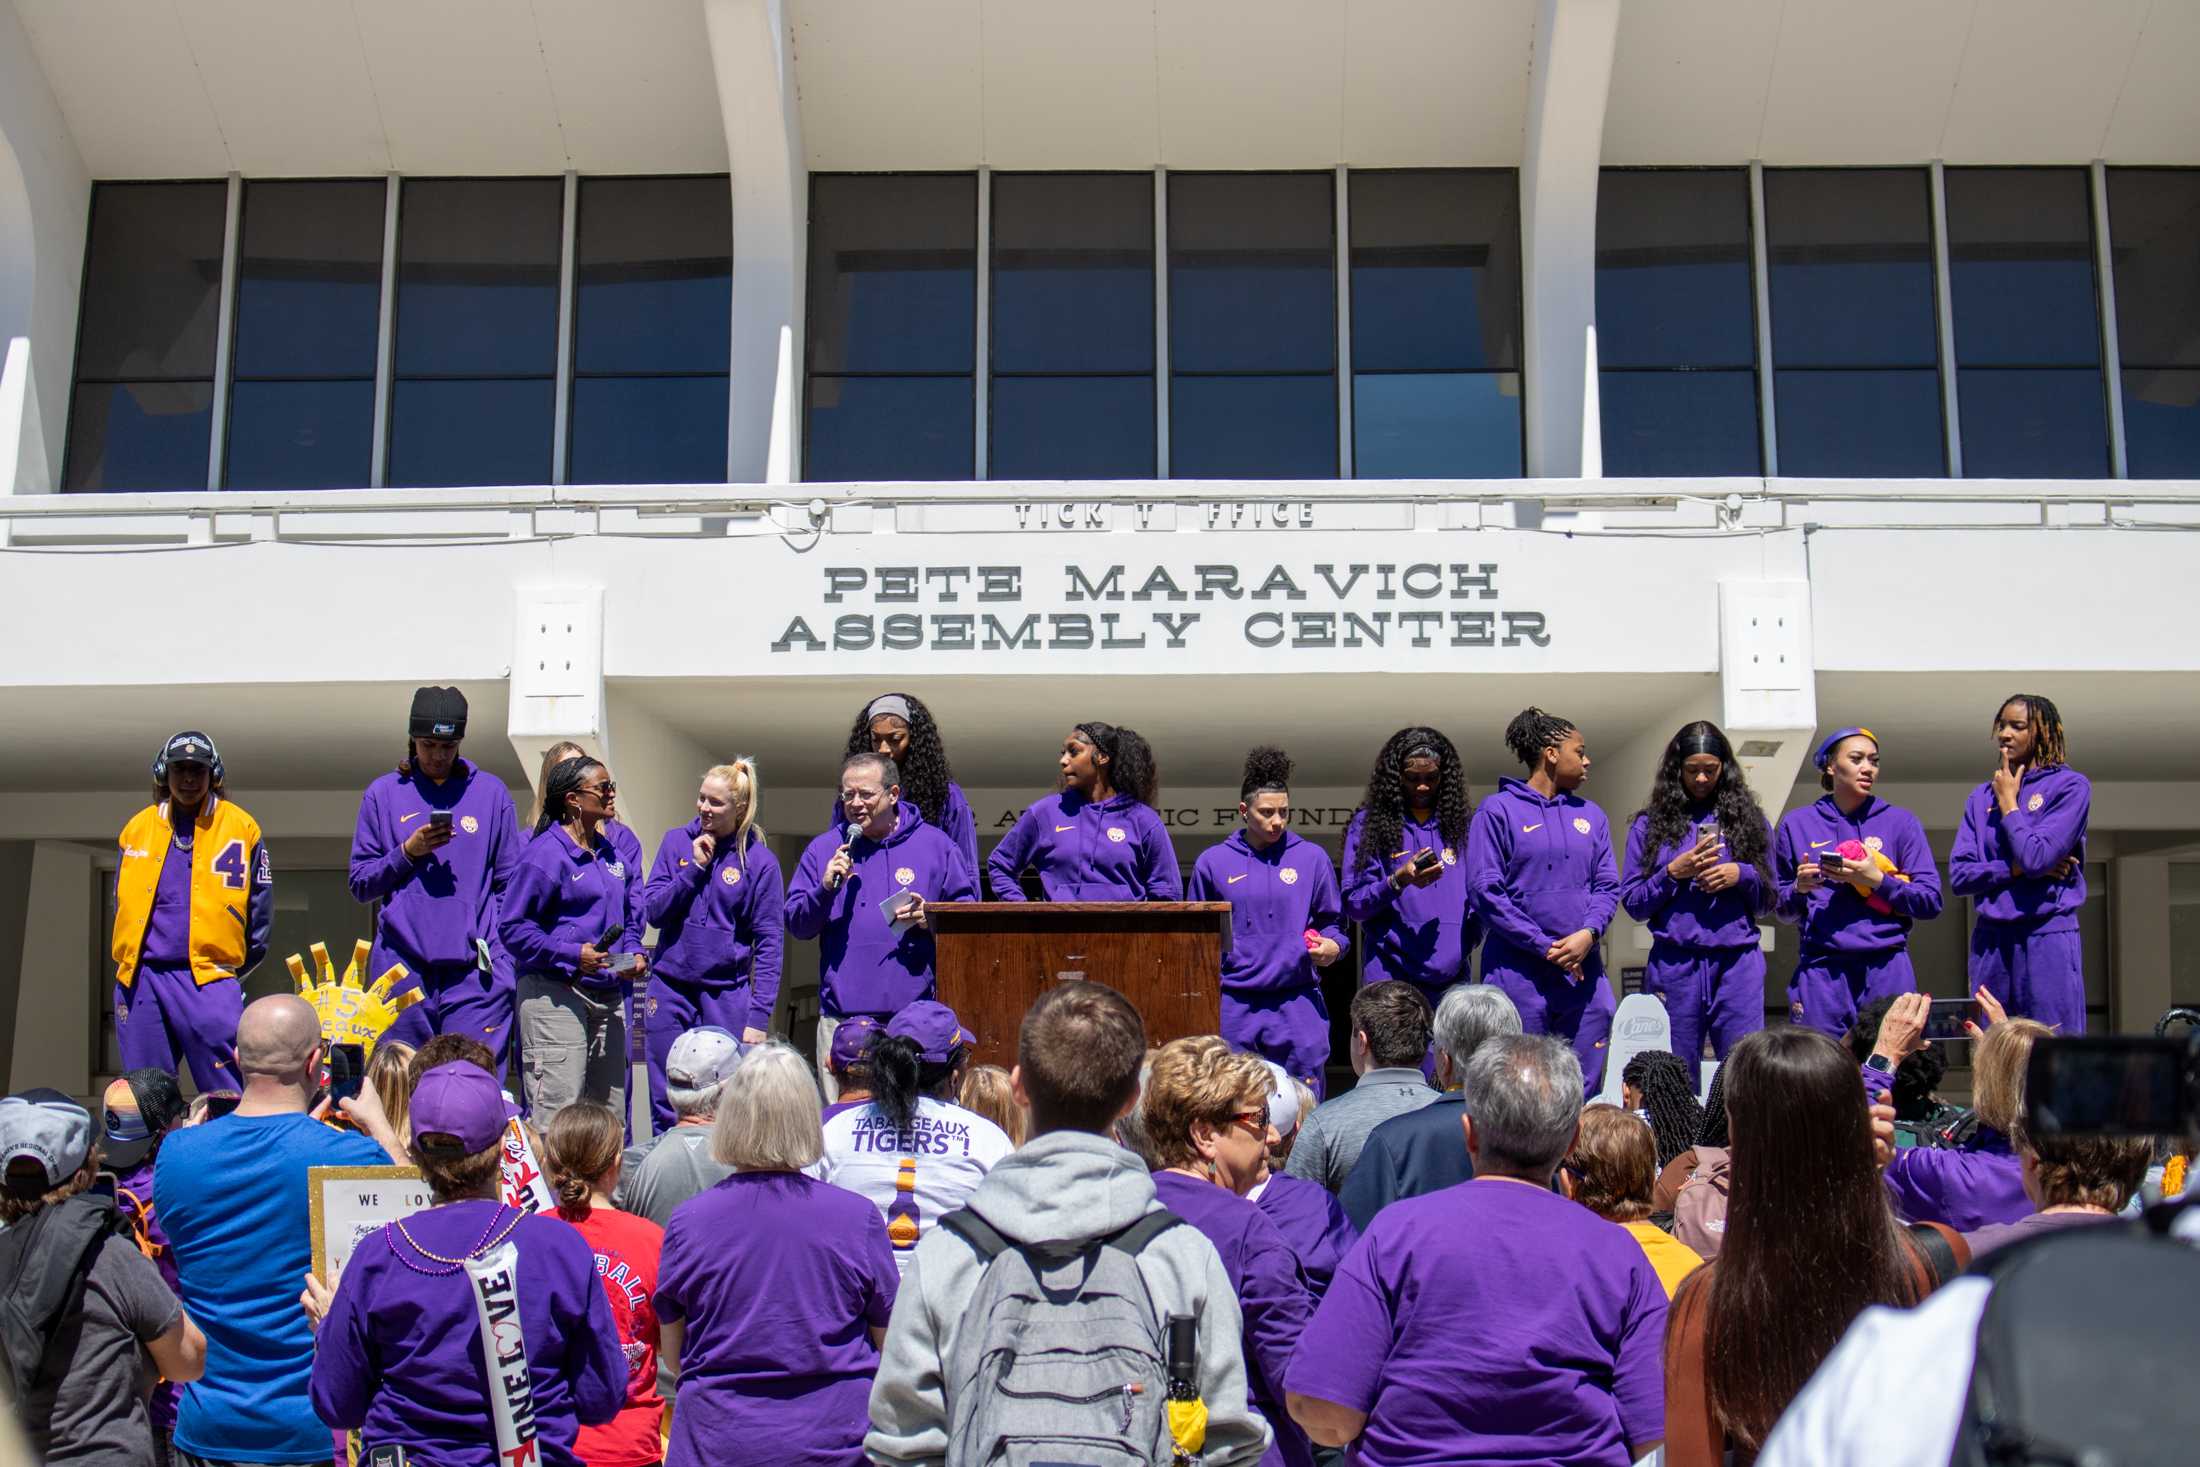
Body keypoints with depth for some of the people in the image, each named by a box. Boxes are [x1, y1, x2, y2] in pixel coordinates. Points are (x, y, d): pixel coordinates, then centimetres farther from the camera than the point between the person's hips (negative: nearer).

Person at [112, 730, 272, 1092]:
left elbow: (259, 908, 7)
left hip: (208, 980, -4)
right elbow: (122, 904, 22)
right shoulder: (137, 828, 14)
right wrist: (129, 962, 14)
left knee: (228, 1101, -8)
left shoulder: (241, 828, 4)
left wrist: (236, 968, 5)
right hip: (141, 980, 4)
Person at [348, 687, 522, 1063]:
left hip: (475, 974, -1)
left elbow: (509, 882, 10)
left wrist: (505, 956, -1)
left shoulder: (491, 792, 11)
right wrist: (407, 852, -6)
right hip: (401, 967, 1)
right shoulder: (384, 794, 11)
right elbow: (360, 886, 11)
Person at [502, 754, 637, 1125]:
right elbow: (512, 926, -12)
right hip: (557, 996, -8)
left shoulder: (610, 851, 15)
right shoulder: (546, 852, -8)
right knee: (558, 1119, -11)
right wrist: (571, 955, -20)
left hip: (609, 997, 8)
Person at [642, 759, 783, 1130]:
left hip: (727, 993, -2)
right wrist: (695, 868, -10)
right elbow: (653, 912, 1)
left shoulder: (759, 861, -4)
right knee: (666, 1105, 6)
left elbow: (769, 942, -4)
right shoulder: (677, 842, 5)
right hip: (670, 986, 3)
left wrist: (759, 1015, -10)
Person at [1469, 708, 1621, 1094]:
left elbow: (1607, 886, 12)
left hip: (1583, 970, 5)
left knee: (1584, 1089, 5)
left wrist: (1588, 934, -9)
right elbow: (1485, 891, -7)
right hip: (1518, 972, -5)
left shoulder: (1590, 815, 17)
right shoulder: (1498, 811, 0)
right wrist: (1544, 946, -11)